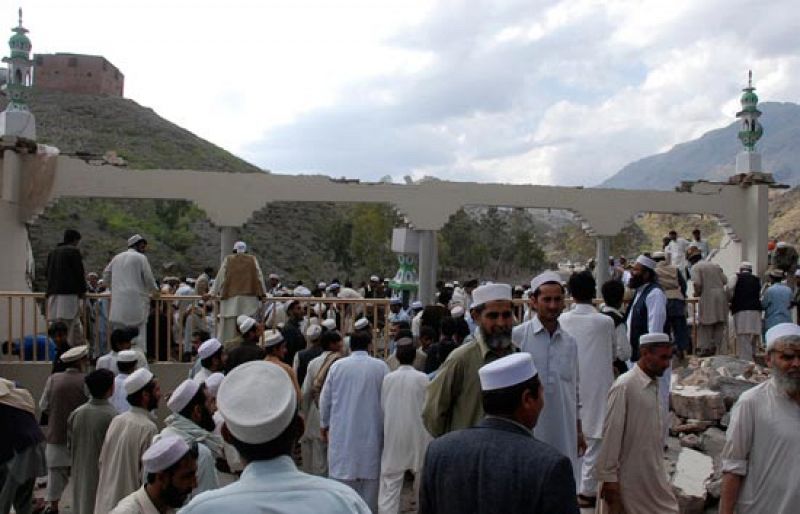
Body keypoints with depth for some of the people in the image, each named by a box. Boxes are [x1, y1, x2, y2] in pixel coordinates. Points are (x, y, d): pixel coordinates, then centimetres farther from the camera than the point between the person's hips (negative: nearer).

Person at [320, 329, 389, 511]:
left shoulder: (337, 366, -4)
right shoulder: (381, 366, -6)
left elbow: (325, 399, 3)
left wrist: (324, 424, 17)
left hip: (342, 432, 0)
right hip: (371, 432, 0)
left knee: (342, 472, 6)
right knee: (370, 475, 8)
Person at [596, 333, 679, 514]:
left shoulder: (654, 386, 7)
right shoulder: (624, 386, -17)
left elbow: (656, 432, 12)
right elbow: (611, 433, -17)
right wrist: (608, 477, -16)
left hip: (654, 477, 7)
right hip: (630, 479, -7)